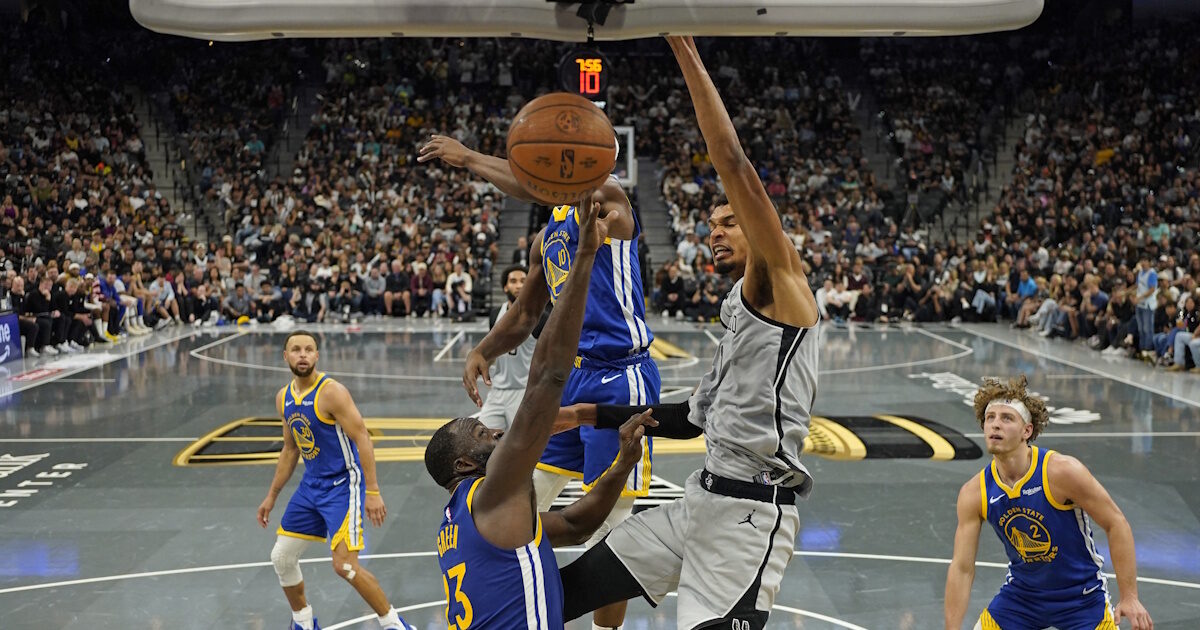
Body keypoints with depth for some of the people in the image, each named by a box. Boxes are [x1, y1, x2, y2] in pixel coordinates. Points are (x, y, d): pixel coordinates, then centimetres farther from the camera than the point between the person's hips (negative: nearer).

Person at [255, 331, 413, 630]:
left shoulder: (332, 392, -17)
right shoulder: (283, 398, 6)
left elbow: (362, 440, -19)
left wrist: (373, 492, -25)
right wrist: (271, 496, 20)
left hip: (343, 485, -8)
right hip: (311, 485, 8)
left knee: (345, 566, -16)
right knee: (281, 557, 10)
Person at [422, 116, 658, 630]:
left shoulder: (606, 198, -8)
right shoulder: (548, 237, 18)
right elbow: (526, 313, 24)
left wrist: (470, 159, -17)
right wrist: (483, 352, 8)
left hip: (618, 379, -9)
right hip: (570, 375, 9)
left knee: (607, 521, -2)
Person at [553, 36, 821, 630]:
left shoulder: (780, 279, -4)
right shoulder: (737, 314, 21)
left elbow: (734, 165, -16)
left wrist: (686, 52, -15)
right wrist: (591, 415, 28)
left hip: (752, 512, -9)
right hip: (702, 500, 9)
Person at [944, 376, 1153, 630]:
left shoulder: (1062, 471, -24)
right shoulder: (974, 494, -15)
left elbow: (1116, 524, -15)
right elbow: (961, 568, -10)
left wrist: (1129, 597, -17)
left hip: (1082, 596, -3)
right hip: (1021, 594, 3)